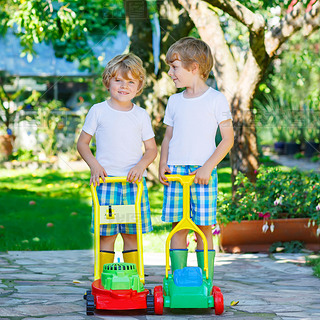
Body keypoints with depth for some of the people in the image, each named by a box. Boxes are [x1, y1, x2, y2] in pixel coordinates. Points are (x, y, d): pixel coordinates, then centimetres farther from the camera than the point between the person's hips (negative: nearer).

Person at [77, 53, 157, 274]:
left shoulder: (141, 115, 10)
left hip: (134, 182, 2)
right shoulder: (98, 111, 5)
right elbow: (82, 142, 9)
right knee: (106, 235, -3)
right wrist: (94, 165, -7)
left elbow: (152, 149, 11)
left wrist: (141, 165, -8)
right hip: (106, 182, -2)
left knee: (132, 234, 3)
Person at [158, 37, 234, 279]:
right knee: (178, 227, 2)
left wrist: (207, 167, -12)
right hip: (175, 171, 4)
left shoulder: (216, 99, -1)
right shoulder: (175, 101, 14)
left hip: (203, 173, -4)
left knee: (205, 228, -3)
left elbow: (228, 139, -3)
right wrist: (163, 164, 2)